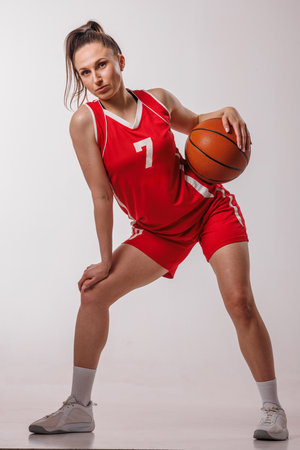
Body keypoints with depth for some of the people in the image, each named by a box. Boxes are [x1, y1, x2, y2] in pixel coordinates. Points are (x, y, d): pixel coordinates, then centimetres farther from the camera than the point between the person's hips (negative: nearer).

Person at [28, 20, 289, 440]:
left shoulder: (158, 99, -7)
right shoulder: (86, 121, -13)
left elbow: (194, 123, 16)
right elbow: (101, 195, -11)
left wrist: (227, 113, -5)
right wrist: (107, 260, -10)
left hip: (210, 205, 0)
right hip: (159, 229, 1)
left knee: (239, 300, -14)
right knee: (94, 293, -9)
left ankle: (273, 410, 0)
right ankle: (79, 407, 3)